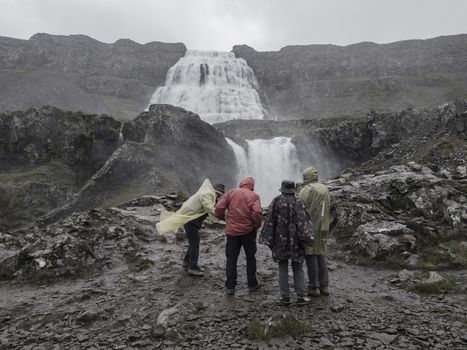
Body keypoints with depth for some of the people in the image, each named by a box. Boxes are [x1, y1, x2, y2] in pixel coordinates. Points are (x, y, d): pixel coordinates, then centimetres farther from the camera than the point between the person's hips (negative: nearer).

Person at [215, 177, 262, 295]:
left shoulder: (231, 193, 2)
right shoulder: (254, 196, -4)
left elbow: (219, 208, -6)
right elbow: (257, 212, -18)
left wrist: (222, 218, 12)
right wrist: (257, 225, -2)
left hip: (232, 231, 1)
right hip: (248, 231, -1)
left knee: (231, 258, 10)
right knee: (250, 257, 16)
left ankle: (230, 287, 14)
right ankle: (252, 284, 25)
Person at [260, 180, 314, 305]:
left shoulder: (276, 202, -3)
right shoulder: (299, 202, -4)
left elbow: (269, 221, -4)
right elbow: (303, 221, -13)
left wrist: (268, 239, 1)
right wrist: (307, 238, -13)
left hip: (280, 241, 0)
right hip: (295, 241, 0)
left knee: (283, 268, 10)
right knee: (298, 268, 11)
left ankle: (285, 296, 11)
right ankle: (301, 296, 11)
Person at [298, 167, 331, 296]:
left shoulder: (307, 189, -11)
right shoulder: (325, 189, 13)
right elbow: (328, 208, 16)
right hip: (323, 227, 7)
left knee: (311, 256, -1)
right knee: (321, 255, 13)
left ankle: (314, 287, 4)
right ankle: (324, 286, 18)